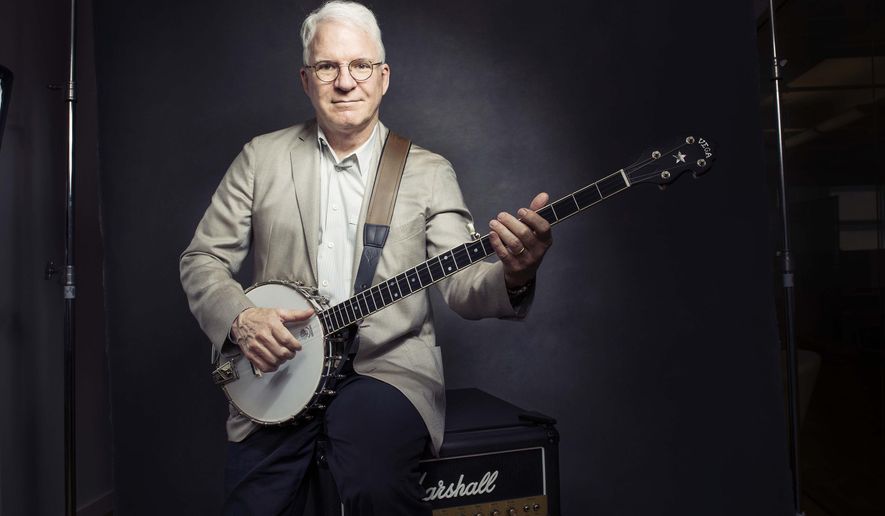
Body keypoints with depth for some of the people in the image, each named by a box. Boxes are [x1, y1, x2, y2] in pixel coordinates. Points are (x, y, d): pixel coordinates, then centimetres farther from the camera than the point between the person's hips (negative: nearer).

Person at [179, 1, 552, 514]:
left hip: (390, 366, -1)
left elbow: (461, 284, -5)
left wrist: (512, 277, -28)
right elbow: (202, 259, 9)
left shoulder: (429, 171, 4)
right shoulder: (262, 157, 7)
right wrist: (239, 319, -11)